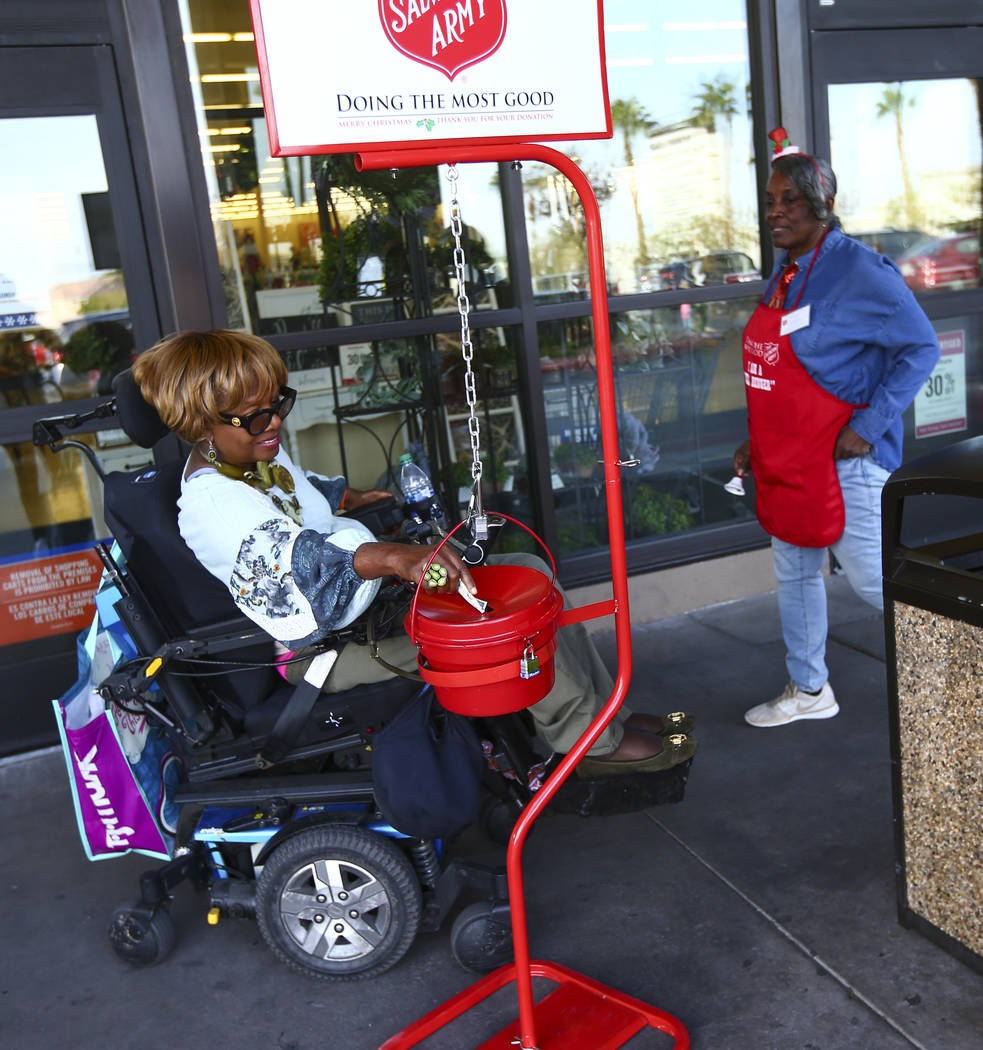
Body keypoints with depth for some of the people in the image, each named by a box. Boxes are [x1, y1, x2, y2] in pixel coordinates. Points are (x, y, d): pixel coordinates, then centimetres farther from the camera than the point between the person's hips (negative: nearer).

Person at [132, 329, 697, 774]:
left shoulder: (258, 453, 7)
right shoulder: (209, 504, -24)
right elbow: (297, 555, -42)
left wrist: (350, 497, 24)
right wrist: (396, 557, -54)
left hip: (372, 588, 10)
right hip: (327, 641, -10)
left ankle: (608, 708, 10)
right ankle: (591, 742, -4)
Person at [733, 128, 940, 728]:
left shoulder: (859, 270, -14)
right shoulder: (785, 271, 11)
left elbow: (920, 347, -12)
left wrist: (869, 425, -19)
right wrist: (757, 441, 17)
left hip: (843, 461, -8)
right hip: (784, 462, 8)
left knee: (872, 578, 1)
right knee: (794, 573, 15)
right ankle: (809, 690, 32)